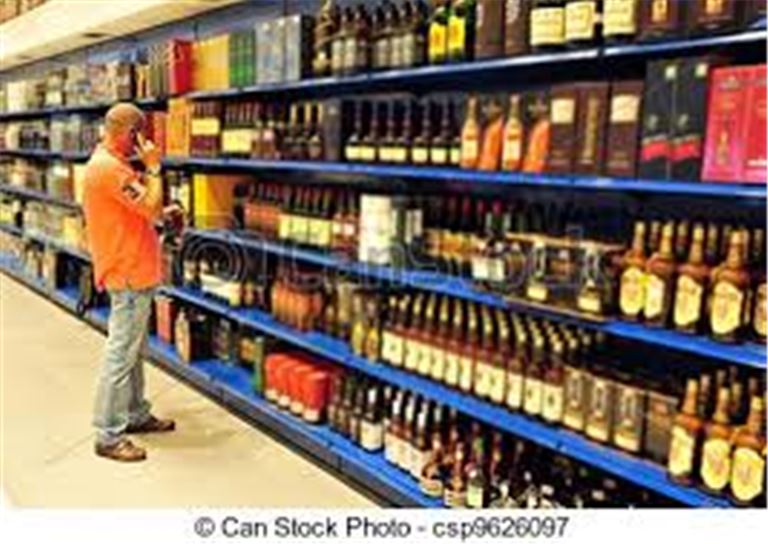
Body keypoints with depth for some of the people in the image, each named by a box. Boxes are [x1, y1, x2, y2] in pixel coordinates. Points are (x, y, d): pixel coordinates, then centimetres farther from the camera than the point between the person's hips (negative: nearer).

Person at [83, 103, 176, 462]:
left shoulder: (108, 163, 14)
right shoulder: (110, 167, -20)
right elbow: (152, 208, -22)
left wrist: (162, 212, 9)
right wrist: (153, 167, -13)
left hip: (132, 270, 11)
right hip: (129, 274, -11)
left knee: (133, 350, 18)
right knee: (121, 353, -5)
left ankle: (136, 415, 31)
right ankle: (108, 436, 3)